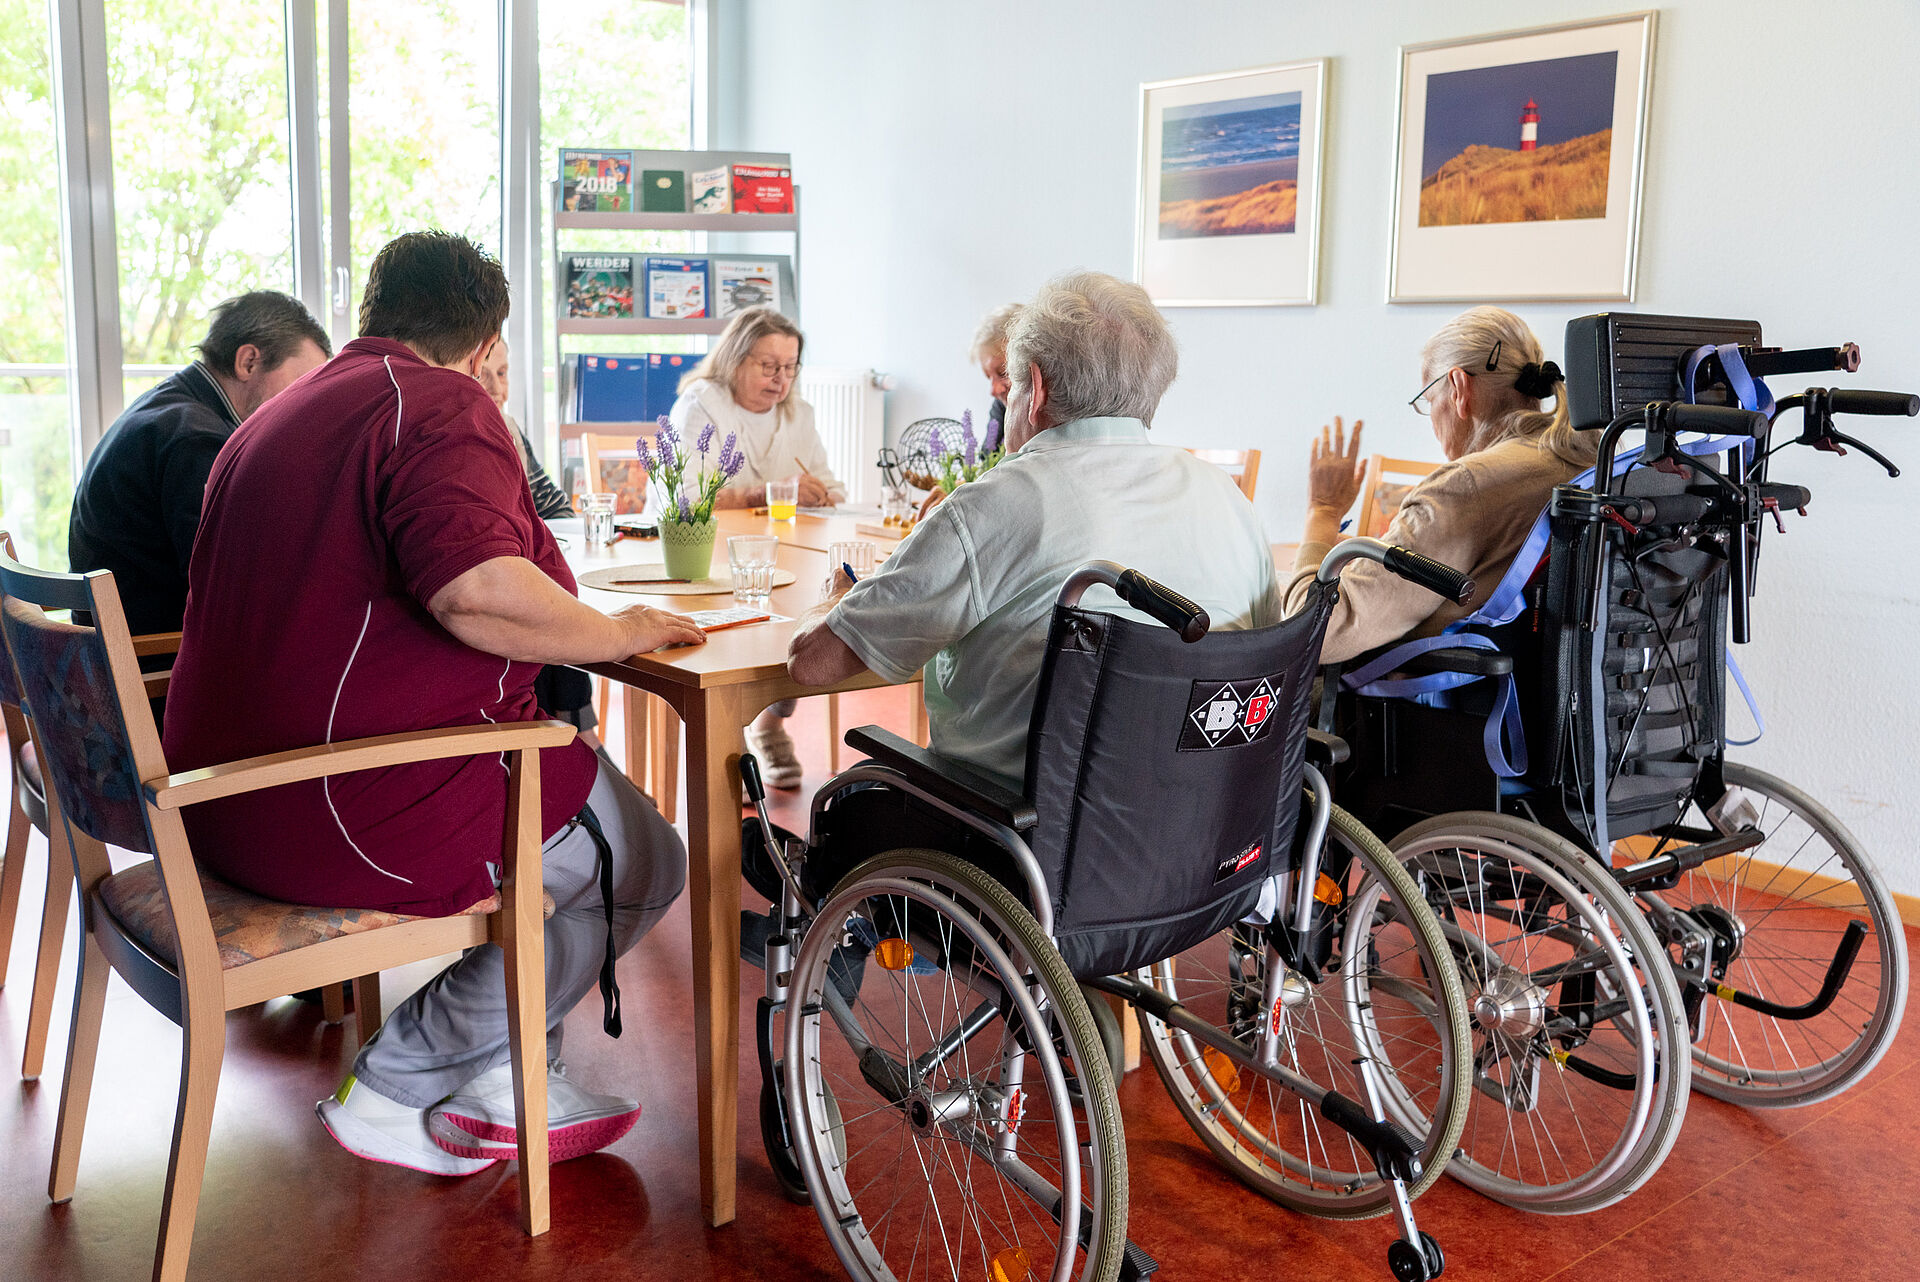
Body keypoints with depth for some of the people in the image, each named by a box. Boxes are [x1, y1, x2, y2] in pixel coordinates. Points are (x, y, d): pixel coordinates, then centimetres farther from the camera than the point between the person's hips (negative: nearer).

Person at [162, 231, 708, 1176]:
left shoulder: (279, 417, 16)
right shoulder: (441, 406, -13)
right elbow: (476, 588, -31)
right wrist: (620, 631, -13)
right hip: (360, 813, -10)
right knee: (642, 864, 7)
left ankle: (507, 1093, 24)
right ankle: (394, 1090, 11)